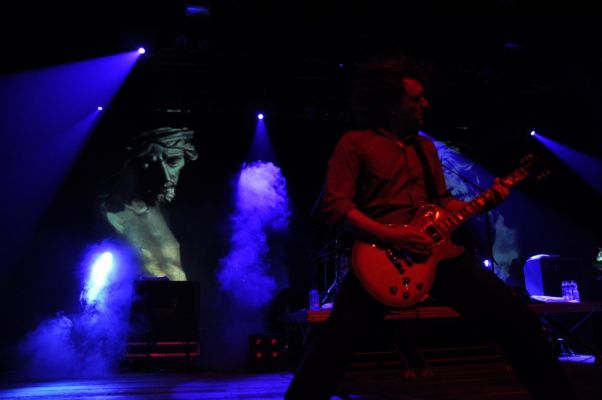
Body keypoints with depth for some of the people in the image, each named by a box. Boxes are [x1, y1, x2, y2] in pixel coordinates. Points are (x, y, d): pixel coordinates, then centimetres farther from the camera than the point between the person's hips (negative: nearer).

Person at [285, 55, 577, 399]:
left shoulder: (426, 147, 21)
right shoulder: (355, 143, 2)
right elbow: (335, 206, -7)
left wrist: (483, 202, 7)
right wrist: (392, 236, -16)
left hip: (437, 248, 5)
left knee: (520, 320, 0)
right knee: (333, 344, -13)